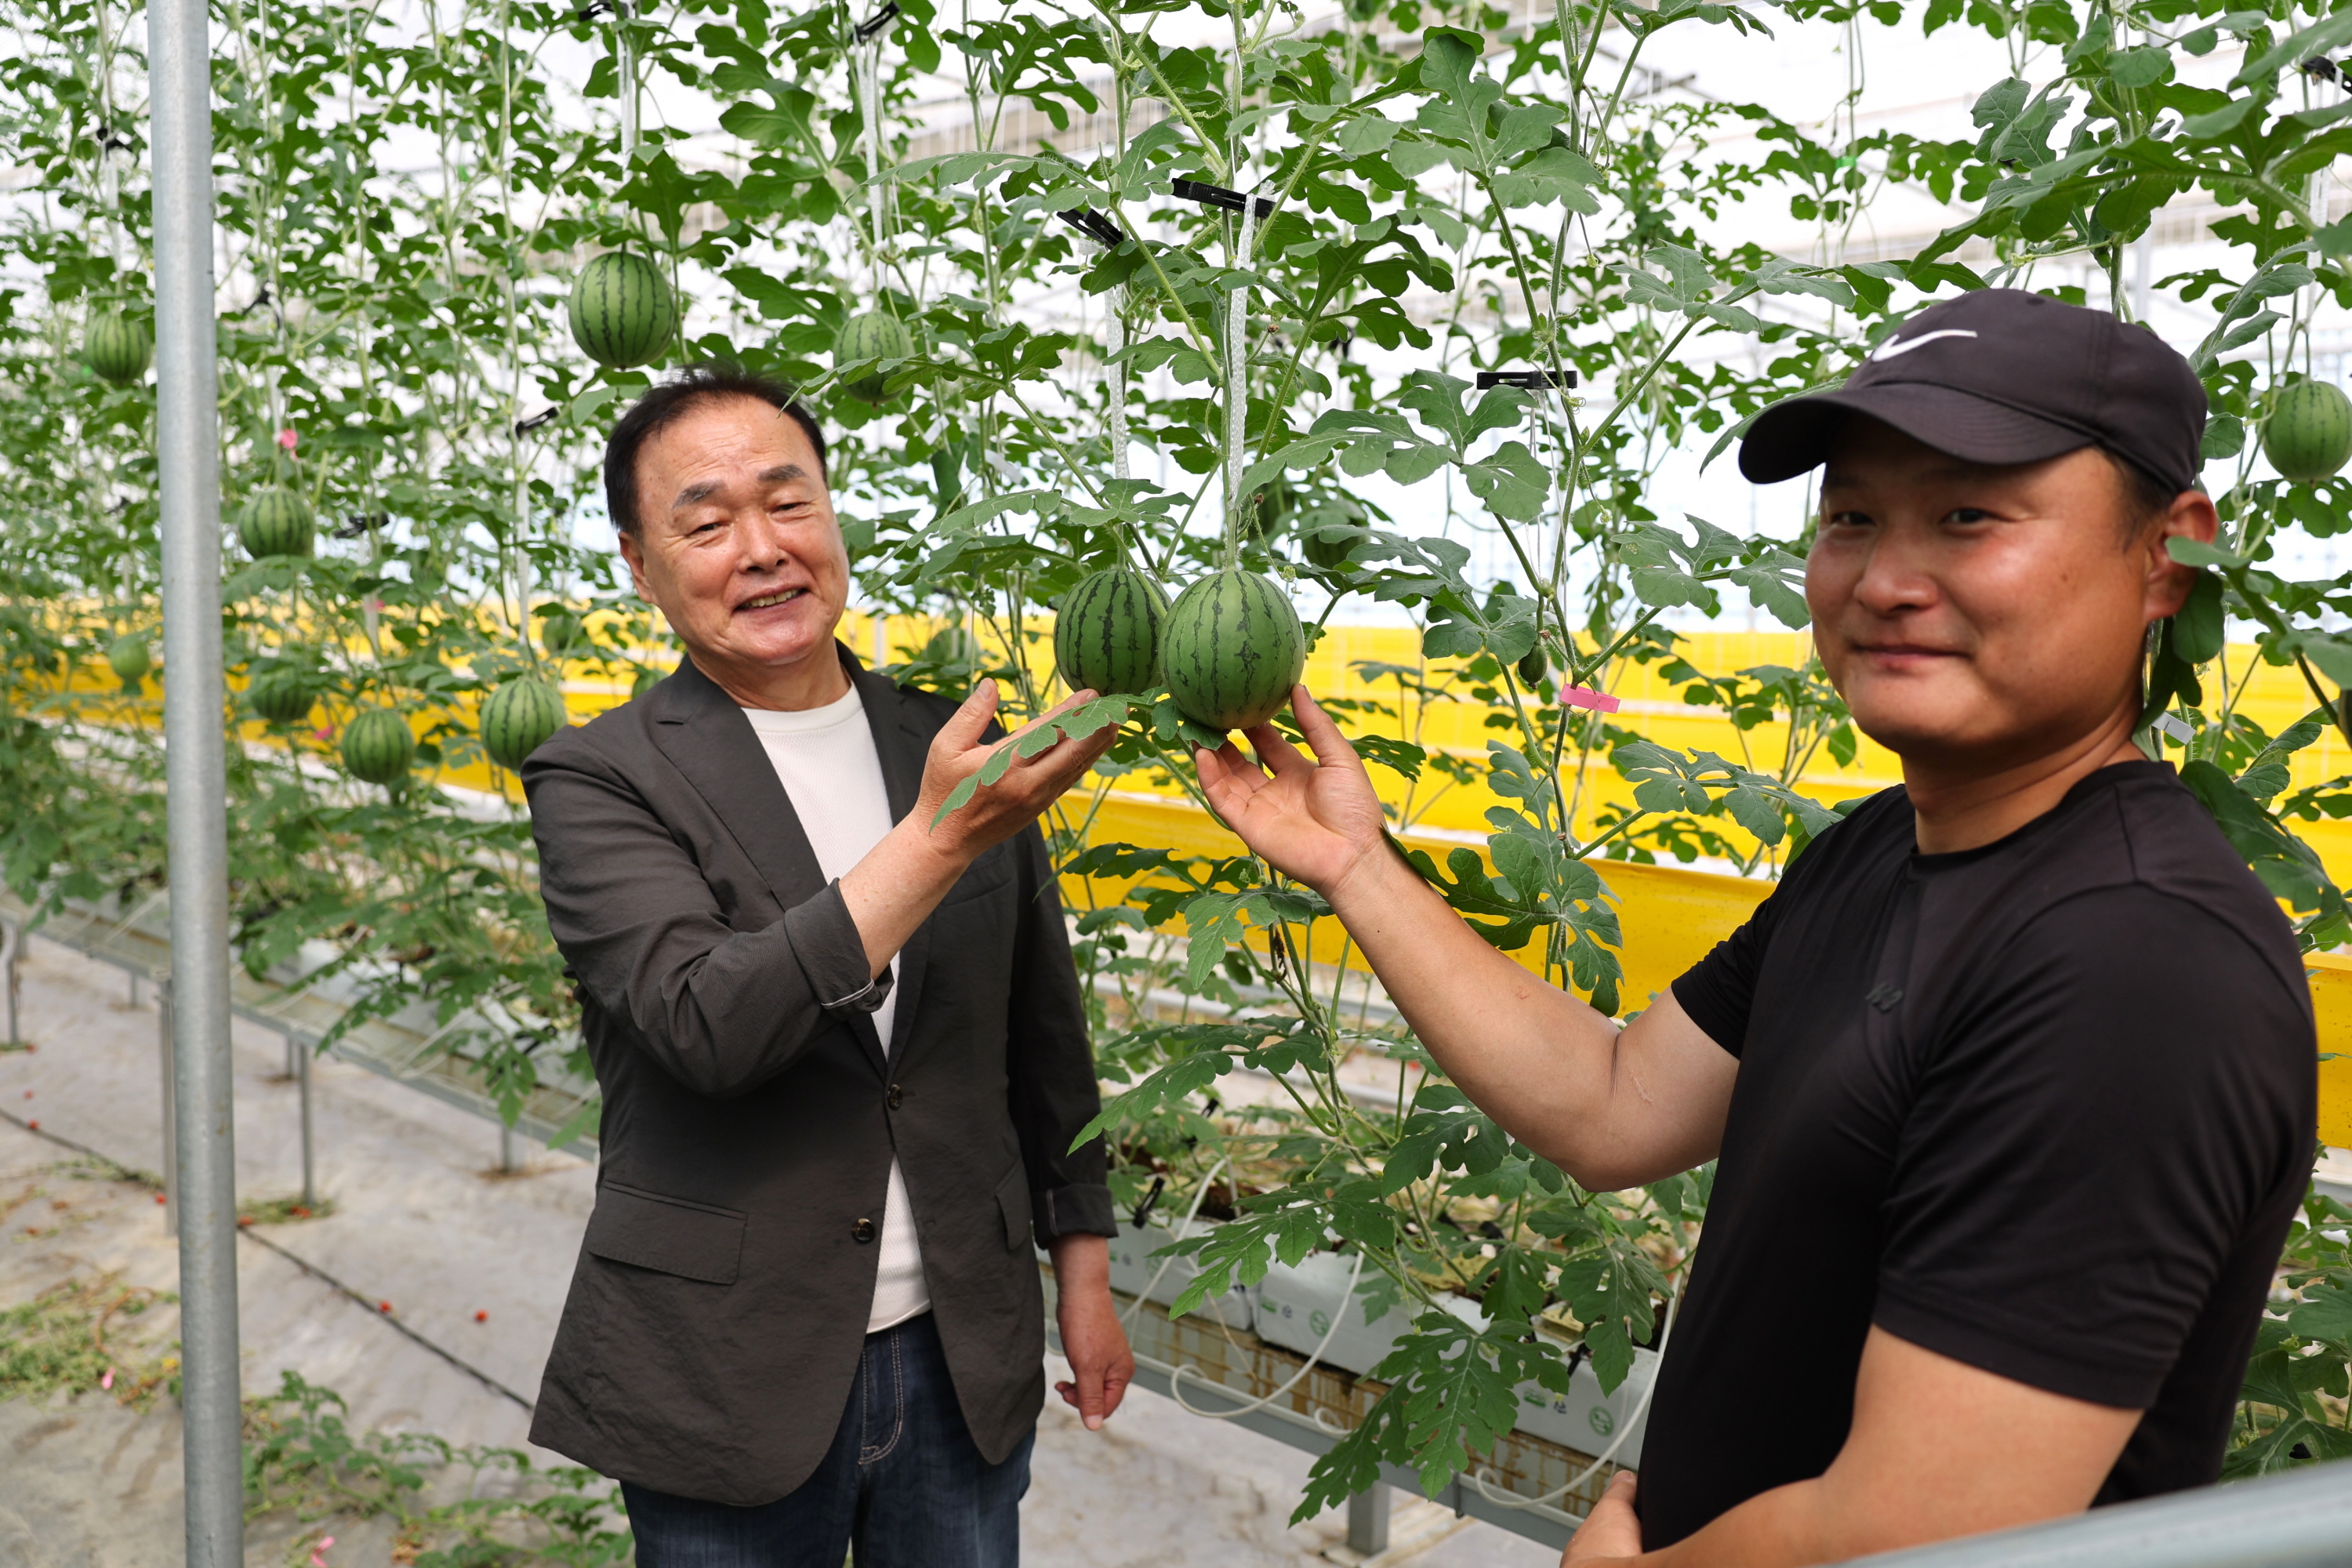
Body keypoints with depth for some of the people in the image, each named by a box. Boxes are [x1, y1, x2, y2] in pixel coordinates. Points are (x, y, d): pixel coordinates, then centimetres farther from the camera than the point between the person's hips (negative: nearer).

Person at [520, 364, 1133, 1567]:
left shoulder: (954, 746, 2)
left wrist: (1084, 1276, 12)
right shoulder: (597, 782, -9)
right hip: (732, 1385, -3)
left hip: (965, 1360, 3)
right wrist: (942, 833, -30)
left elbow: (1043, 1040, 9)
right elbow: (707, 1026, -24)